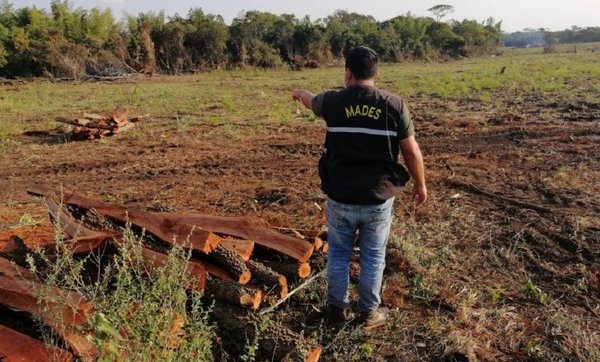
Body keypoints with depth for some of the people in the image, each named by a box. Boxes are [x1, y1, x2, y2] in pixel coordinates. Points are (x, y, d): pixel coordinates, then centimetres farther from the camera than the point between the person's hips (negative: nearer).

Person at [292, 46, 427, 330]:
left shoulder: (333, 101, -5)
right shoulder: (394, 104, -7)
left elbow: (311, 101, 19)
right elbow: (412, 152, -2)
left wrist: (300, 93, 43)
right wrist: (420, 184, 13)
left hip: (340, 199, 0)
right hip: (379, 200, 0)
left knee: (338, 255, 18)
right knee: (373, 258, 15)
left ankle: (337, 309, 33)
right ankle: (369, 313, 31)